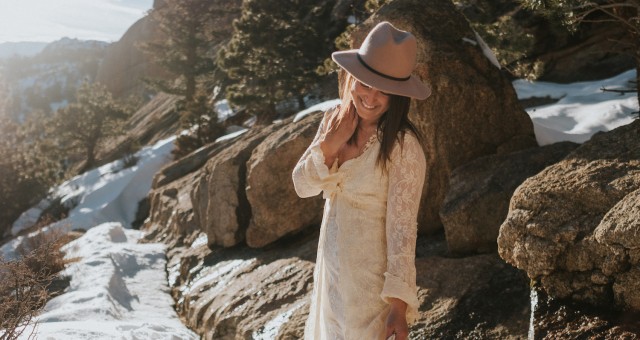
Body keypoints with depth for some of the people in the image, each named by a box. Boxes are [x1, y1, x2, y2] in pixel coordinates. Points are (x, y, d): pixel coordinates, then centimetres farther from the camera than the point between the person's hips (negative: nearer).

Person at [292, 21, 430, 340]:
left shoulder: (403, 146, -22)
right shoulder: (333, 120, -3)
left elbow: (402, 227, -21)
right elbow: (302, 186, -1)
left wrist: (399, 304, -22)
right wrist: (329, 145, -17)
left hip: (373, 274, -6)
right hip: (330, 263, 6)